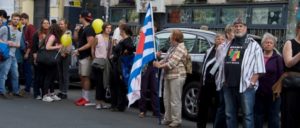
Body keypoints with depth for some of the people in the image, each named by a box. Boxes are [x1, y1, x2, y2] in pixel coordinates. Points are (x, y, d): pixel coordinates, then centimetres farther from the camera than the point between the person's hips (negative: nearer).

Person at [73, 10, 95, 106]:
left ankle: (86, 98, -2)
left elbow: (90, 44, -21)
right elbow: (76, 39, 21)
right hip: (81, 56, 9)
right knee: (82, 77, 13)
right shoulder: (82, 28, 14)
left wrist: (79, 50, -20)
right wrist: (76, 31, 4)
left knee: (85, 77, -6)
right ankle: (83, 96, 21)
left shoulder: (89, 29, -14)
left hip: (86, 56, -9)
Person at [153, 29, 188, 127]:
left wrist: (160, 66, -12)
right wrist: (159, 62, 1)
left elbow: (172, 63, -20)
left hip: (176, 76, -10)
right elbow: (166, 59, 19)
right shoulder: (172, 47, 16)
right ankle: (168, 118, 25)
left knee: (175, 100, -5)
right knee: (167, 98, 14)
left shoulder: (180, 48, -14)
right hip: (168, 75, 10)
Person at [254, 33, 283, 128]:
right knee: (258, 117, 11)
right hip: (259, 92, 2)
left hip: (273, 93, -2)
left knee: (273, 118, 6)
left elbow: (281, 75, -5)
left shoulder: (278, 58, -1)